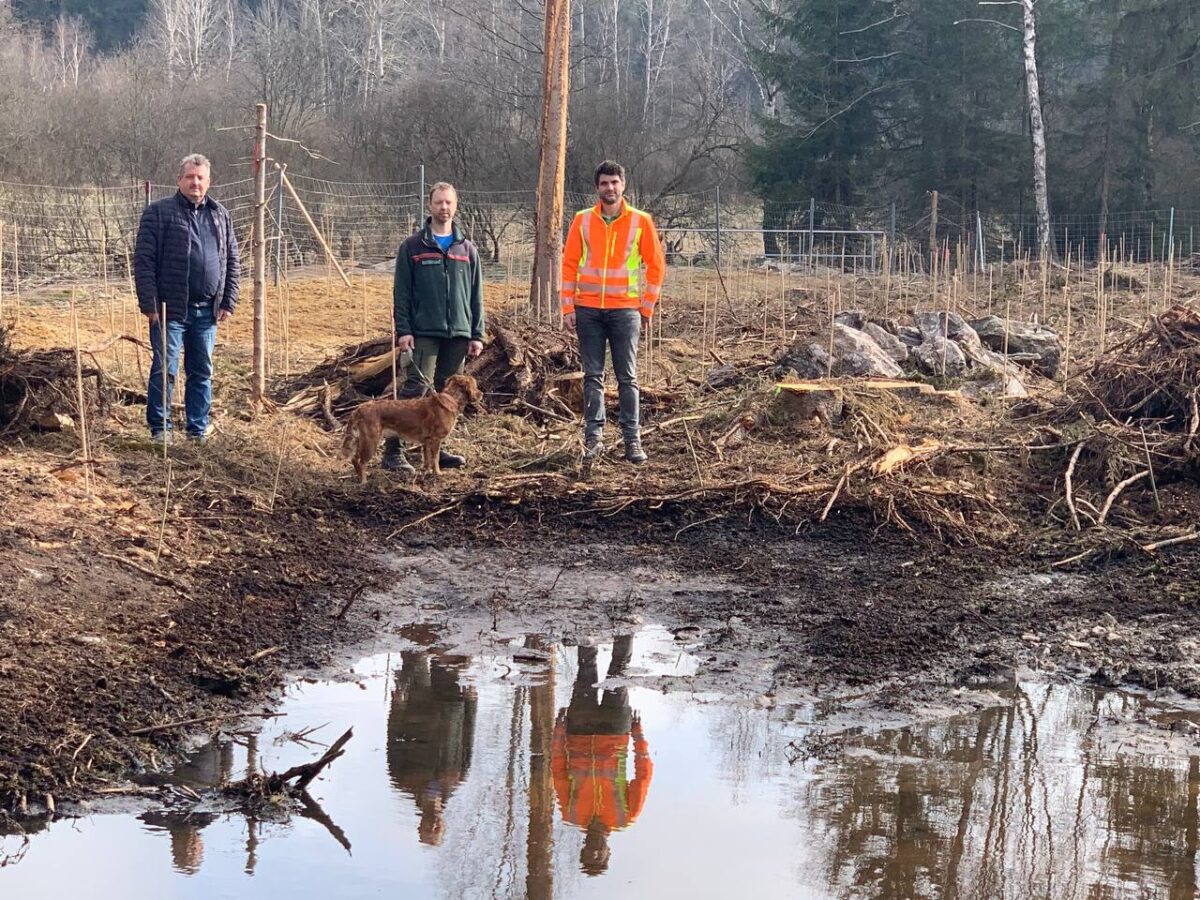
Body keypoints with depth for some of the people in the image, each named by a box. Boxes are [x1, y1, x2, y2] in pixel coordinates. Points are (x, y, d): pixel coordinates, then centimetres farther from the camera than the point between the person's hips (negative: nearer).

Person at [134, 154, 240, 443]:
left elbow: (232, 262, 14)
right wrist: (149, 305, -13)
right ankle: (160, 428, 10)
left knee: (202, 373, 10)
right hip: (170, 310, -4)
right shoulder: (159, 212, -4)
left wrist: (229, 302, 6)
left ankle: (199, 430, 19)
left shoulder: (220, 216, 12)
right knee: (164, 371, -1)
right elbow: (143, 260, -7)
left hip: (207, 311, 5)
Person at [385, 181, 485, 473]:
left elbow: (476, 296, 14)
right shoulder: (413, 247, 3)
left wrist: (477, 334, 7)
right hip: (424, 332, -4)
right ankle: (392, 450, -12)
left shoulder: (467, 249, 13)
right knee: (416, 386, -13)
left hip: (458, 333, 4)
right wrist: (403, 330, -9)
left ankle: (435, 449, 17)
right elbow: (401, 292, 0)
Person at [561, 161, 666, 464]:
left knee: (627, 377, 1)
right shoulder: (582, 220, 5)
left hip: (625, 310, -1)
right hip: (588, 310, 1)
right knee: (593, 376, 4)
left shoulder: (641, 221, 1)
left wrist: (647, 307, 3)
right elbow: (569, 264, 6)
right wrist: (568, 307, 0)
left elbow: (655, 265, 5)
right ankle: (593, 437, 7)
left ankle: (632, 439, 4)